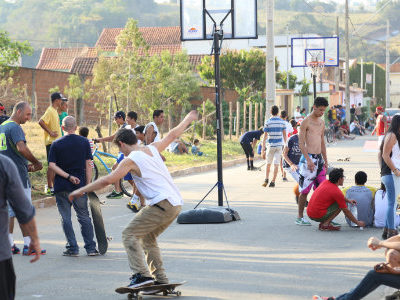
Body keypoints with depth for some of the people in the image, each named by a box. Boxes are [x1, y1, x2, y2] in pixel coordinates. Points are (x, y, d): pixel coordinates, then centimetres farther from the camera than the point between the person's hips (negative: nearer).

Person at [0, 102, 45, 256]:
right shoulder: (15, 127, -13)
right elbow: (21, 148, -29)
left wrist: (26, 165, 19)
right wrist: (37, 163, -18)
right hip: (18, 174, -9)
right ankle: (28, 245, -3)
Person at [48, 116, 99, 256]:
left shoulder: (56, 144, 0)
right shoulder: (84, 142, 1)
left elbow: (52, 165, -10)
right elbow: (88, 165, -1)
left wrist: (68, 176, -12)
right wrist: (88, 184, 3)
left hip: (62, 186, -1)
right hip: (80, 186, 1)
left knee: (66, 218, 5)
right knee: (84, 216, 9)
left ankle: (72, 248, 3)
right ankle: (90, 247, 8)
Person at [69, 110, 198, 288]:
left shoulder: (131, 160, -3)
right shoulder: (152, 149, 17)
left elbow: (107, 180, -9)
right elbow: (173, 135, 32)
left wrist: (81, 191, -1)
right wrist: (188, 119, 50)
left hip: (162, 204, -9)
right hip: (176, 204, 9)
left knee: (130, 235, -8)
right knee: (148, 238, 21)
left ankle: (142, 274, -23)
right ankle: (160, 279, 18)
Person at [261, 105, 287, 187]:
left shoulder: (268, 122, -4)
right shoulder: (282, 122, 2)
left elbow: (265, 136, -4)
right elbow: (284, 135, 5)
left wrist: (263, 147, -1)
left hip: (271, 145, -1)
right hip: (279, 144, 1)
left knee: (268, 163, 13)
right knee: (276, 164, 1)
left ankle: (266, 179, 2)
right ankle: (273, 182, -2)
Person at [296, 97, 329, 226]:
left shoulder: (321, 123, 15)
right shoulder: (306, 122, -8)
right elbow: (301, 143, -12)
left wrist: (325, 160, 18)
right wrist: (308, 160, -20)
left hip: (319, 158, 7)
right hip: (308, 158, -7)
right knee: (305, 189, -4)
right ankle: (300, 217, 4)